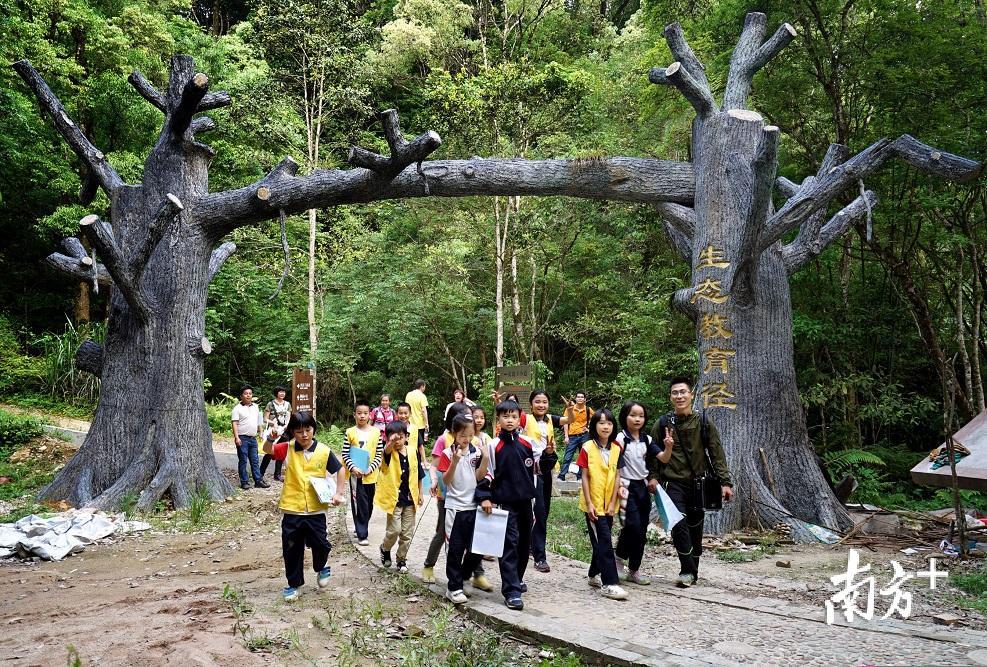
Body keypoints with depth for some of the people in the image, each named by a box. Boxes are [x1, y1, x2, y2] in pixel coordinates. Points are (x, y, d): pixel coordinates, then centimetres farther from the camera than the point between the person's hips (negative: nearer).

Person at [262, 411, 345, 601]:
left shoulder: (324, 451, -5)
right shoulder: (287, 449, -3)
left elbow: (339, 469, 5)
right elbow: (267, 449, -12)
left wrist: (338, 493, -2)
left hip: (316, 509, -1)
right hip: (291, 509, 1)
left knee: (320, 544, 4)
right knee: (291, 550, 9)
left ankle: (322, 568, 37)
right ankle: (294, 584, 27)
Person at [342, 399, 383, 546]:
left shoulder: (376, 432, 0)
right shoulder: (350, 432, -4)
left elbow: (379, 455, 1)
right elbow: (345, 455, -4)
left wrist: (371, 468, -13)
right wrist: (353, 468, -18)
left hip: (371, 474, 3)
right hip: (355, 474, -3)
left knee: (369, 504, 14)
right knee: (360, 503, -3)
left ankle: (361, 527, 35)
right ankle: (362, 534, 4)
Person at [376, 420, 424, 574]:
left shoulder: (413, 451, -1)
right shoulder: (389, 453, -12)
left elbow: (418, 474, 9)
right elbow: (386, 451, -40)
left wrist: (420, 493, 11)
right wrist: (390, 443, -62)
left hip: (410, 499, 4)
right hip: (394, 498, -4)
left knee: (408, 533, 10)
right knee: (394, 530, -6)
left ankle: (402, 559, 28)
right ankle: (385, 549, 24)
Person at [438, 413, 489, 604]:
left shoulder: (476, 451, 3)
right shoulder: (448, 453, -6)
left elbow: (479, 477, 1)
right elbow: (446, 480, -11)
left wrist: (485, 459, -13)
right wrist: (455, 461, -25)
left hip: (474, 506, 4)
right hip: (455, 507, -3)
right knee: (455, 549, 3)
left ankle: (459, 577, 30)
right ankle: (454, 587, 14)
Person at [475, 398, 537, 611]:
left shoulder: (527, 444, 4)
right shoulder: (494, 446, -6)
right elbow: (486, 473, -5)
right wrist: (484, 497, -12)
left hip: (525, 500, 4)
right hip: (505, 502, -4)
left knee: (524, 542, 14)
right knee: (510, 544, -8)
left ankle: (517, 578, 34)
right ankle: (512, 591, -6)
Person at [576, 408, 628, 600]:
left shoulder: (617, 449, 4)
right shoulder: (587, 448, -8)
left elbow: (617, 477, 4)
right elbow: (585, 477, -7)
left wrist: (613, 502, -3)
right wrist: (589, 503, -11)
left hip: (609, 504, 5)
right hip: (593, 504, -4)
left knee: (602, 541, 14)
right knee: (604, 541, -8)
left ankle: (594, 575, 30)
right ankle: (609, 583, -6)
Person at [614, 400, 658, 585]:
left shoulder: (647, 439, 8)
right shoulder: (620, 438, -9)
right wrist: (619, 485, -22)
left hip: (642, 486, 6)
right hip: (627, 487, -6)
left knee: (642, 530, 7)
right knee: (632, 525, -16)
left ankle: (633, 570, 17)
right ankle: (619, 558, 8)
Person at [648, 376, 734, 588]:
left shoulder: (704, 422, 2)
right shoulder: (663, 424, 2)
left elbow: (717, 453, 1)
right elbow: (654, 453, 8)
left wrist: (725, 482, -5)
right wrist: (652, 477, -5)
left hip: (698, 483, 1)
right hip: (673, 484, -1)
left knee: (695, 529, 9)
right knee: (678, 524, -17)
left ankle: (692, 572, 24)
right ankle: (688, 571, -6)